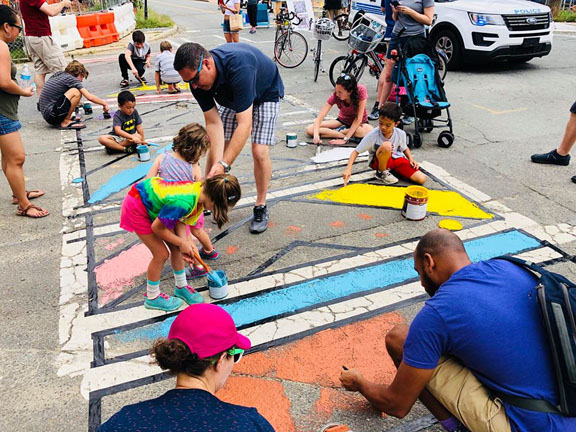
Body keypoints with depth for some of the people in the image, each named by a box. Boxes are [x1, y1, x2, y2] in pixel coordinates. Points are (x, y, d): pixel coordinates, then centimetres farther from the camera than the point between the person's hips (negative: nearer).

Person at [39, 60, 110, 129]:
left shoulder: (58, 75, 15)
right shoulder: (70, 78, -8)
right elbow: (90, 97, -11)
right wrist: (104, 103, 3)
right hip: (51, 115, -9)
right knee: (76, 92, -16)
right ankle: (65, 122, -10)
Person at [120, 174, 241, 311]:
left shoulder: (200, 189, -15)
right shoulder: (183, 202, -39)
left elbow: (180, 220, -7)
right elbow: (157, 227, -25)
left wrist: (186, 243, -21)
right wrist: (182, 243, -14)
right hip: (137, 207, -8)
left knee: (176, 248, 9)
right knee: (161, 254, -4)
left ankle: (181, 287, 30)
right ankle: (152, 298, 18)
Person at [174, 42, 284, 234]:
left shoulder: (239, 67, -44)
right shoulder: (198, 79, -24)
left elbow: (244, 124, -45)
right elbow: (213, 122, -22)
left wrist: (224, 165, -48)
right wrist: (217, 162, -33)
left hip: (265, 94, -5)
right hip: (231, 96, 6)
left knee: (259, 152, -17)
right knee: (214, 146, 1)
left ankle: (261, 207, 1)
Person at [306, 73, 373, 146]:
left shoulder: (361, 90, -30)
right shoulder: (335, 95, -24)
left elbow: (358, 118, -28)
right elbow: (319, 118, -28)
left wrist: (345, 139, -33)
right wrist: (316, 134, -47)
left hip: (358, 123, -2)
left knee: (370, 131, -40)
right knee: (309, 129, -16)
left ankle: (338, 131, -17)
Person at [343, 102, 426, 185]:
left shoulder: (401, 134, -12)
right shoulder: (372, 135, -23)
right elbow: (356, 151, -21)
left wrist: (411, 159, -7)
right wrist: (348, 169, -33)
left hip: (396, 159, 4)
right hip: (378, 162, -4)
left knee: (422, 179, -15)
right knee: (386, 145, -37)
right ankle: (381, 172, -10)